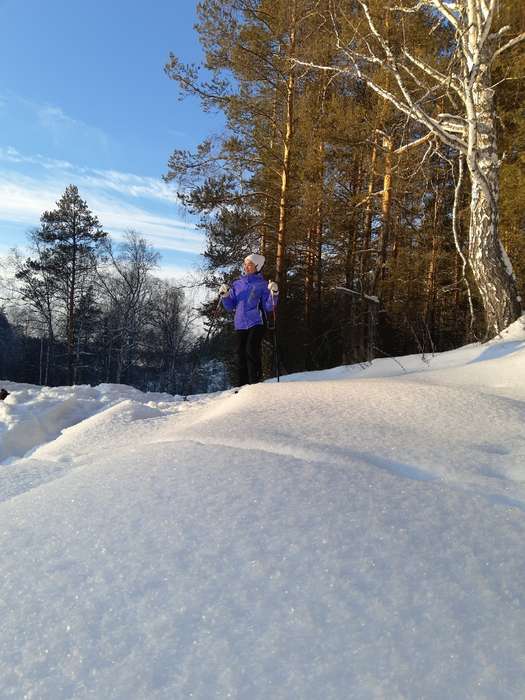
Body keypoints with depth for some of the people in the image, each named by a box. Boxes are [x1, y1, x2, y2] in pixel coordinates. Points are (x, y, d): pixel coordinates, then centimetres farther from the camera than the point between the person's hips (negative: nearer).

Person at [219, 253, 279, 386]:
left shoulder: (262, 284, 2)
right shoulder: (237, 284, 14)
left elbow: (268, 308, -3)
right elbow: (230, 307, 14)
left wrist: (274, 294, -17)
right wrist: (225, 296, -2)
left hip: (256, 323, -4)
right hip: (240, 324, 4)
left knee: (251, 351, -17)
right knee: (241, 354, 5)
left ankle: (255, 382, -10)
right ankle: (243, 385, 13)